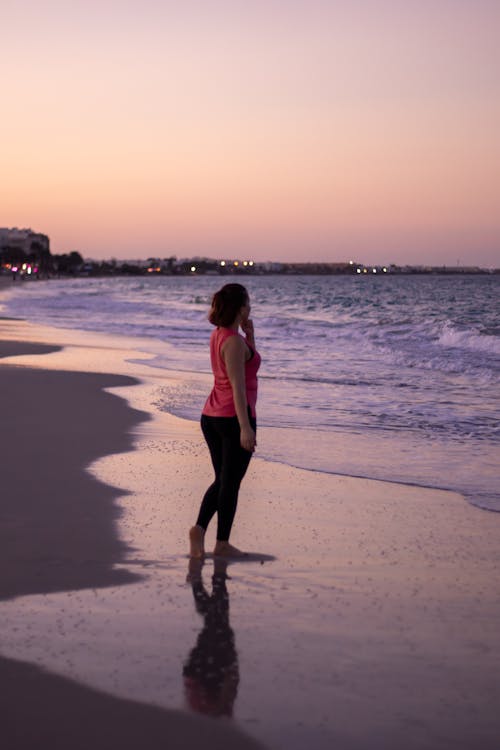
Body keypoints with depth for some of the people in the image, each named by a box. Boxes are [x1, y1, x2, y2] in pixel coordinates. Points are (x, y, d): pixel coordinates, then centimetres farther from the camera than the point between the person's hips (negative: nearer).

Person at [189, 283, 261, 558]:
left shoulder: (217, 335, 10)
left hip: (211, 417, 8)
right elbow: (238, 386, -22)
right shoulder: (234, 341, -17)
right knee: (231, 482, 4)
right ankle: (222, 543, 11)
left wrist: (249, 333, 11)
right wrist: (245, 427, -25)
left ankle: (199, 528, 0)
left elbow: (249, 363, 23)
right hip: (234, 418, -8)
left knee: (222, 480, 17)